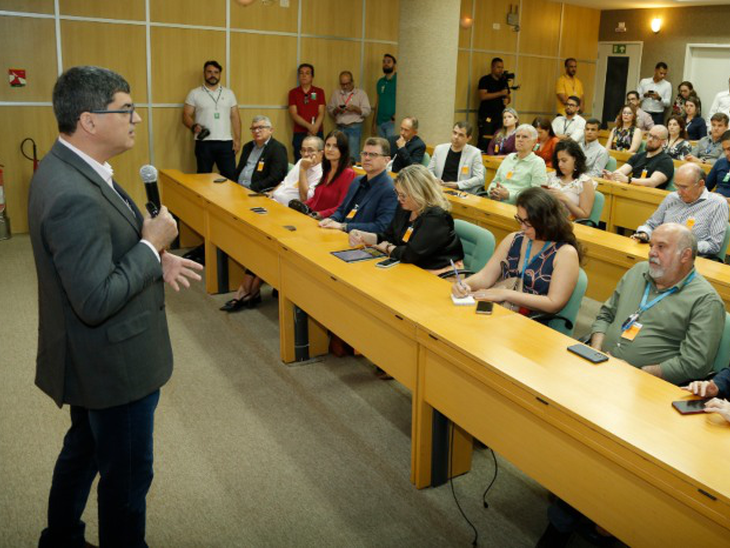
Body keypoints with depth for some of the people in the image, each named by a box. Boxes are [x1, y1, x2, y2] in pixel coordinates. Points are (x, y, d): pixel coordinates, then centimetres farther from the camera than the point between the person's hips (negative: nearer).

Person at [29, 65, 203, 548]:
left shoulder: (67, 167, 2)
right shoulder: (75, 197, -31)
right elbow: (97, 301, -30)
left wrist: (156, 260, -2)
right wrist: (152, 245, -20)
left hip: (95, 359, 11)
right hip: (114, 364, -11)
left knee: (83, 450, 29)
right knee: (128, 474, 10)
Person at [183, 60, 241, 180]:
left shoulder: (229, 93, 11)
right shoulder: (194, 93, 5)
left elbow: (235, 117, 10)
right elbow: (186, 116, 2)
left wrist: (237, 139, 2)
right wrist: (194, 126, -19)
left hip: (226, 142, 2)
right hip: (204, 143, -1)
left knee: (230, 176, 1)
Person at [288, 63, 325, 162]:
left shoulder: (319, 92, 9)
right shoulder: (293, 93, 7)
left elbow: (321, 113, 2)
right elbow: (294, 115, -2)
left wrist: (315, 128, -14)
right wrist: (309, 126, -15)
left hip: (317, 133, 0)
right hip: (299, 134, 0)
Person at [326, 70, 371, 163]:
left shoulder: (361, 93, 5)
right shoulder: (336, 94, 14)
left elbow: (367, 111, 0)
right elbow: (329, 110, 13)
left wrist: (355, 108, -16)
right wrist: (336, 110, -9)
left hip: (355, 127, -3)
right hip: (340, 127, 3)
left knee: (353, 155, -10)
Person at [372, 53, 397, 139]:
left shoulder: (398, 80, -4)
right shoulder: (380, 82, 14)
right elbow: (377, 103, 16)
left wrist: (397, 115, -21)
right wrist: (374, 123, 12)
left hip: (392, 122, -6)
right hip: (380, 122, 6)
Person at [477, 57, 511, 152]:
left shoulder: (504, 81, 17)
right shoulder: (485, 80, -1)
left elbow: (508, 96, 26)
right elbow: (483, 96, -14)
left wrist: (507, 100, 1)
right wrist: (500, 93, -16)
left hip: (500, 116, 5)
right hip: (487, 116, -5)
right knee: (484, 142, -11)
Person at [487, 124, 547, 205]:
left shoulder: (538, 163, 1)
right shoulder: (509, 157, 21)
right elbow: (495, 181, 26)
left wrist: (509, 195, -18)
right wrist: (492, 191, 2)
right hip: (495, 202, 6)